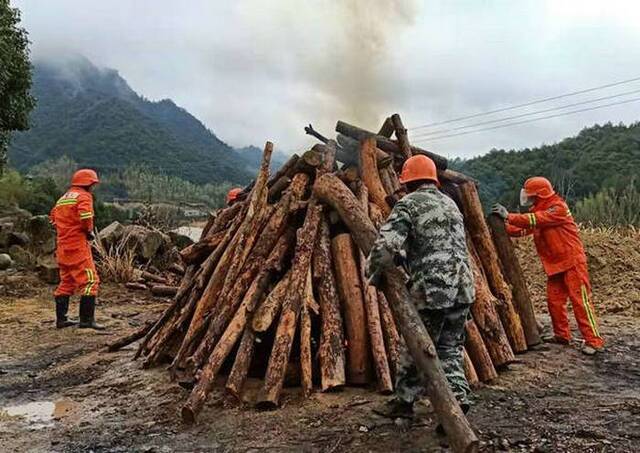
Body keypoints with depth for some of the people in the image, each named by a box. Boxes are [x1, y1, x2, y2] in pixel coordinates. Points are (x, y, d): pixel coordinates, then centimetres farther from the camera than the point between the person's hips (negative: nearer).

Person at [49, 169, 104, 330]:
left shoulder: (63, 198, 20)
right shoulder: (83, 196, -8)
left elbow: (53, 217, 23)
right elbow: (85, 215, -25)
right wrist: (89, 231, -10)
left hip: (62, 247, 9)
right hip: (77, 246, -9)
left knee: (66, 282, 17)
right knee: (90, 281, -7)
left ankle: (61, 319, 21)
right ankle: (87, 320, -11)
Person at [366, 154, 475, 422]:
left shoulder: (408, 204, -4)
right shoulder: (450, 203, 19)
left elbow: (386, 245, -18)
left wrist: (373, 275, -2)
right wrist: (403, 258, 23)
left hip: (430, 289, -6)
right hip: (462, 287, 6)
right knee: (450, 348, 14)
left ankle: (404, 401, 25)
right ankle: (457, 398, 1)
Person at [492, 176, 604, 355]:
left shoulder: (558, 207, -15)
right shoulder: (537, 211, 12)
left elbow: (535, 220, -28)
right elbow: (523, 229, 6)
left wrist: (509, 216, -30)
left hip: (572, 261, -8)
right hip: (554, 264, 9)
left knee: (580, 300, -8)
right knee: (554, 300, 10)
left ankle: (594, 341, -5)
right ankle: (562, 335, 22)